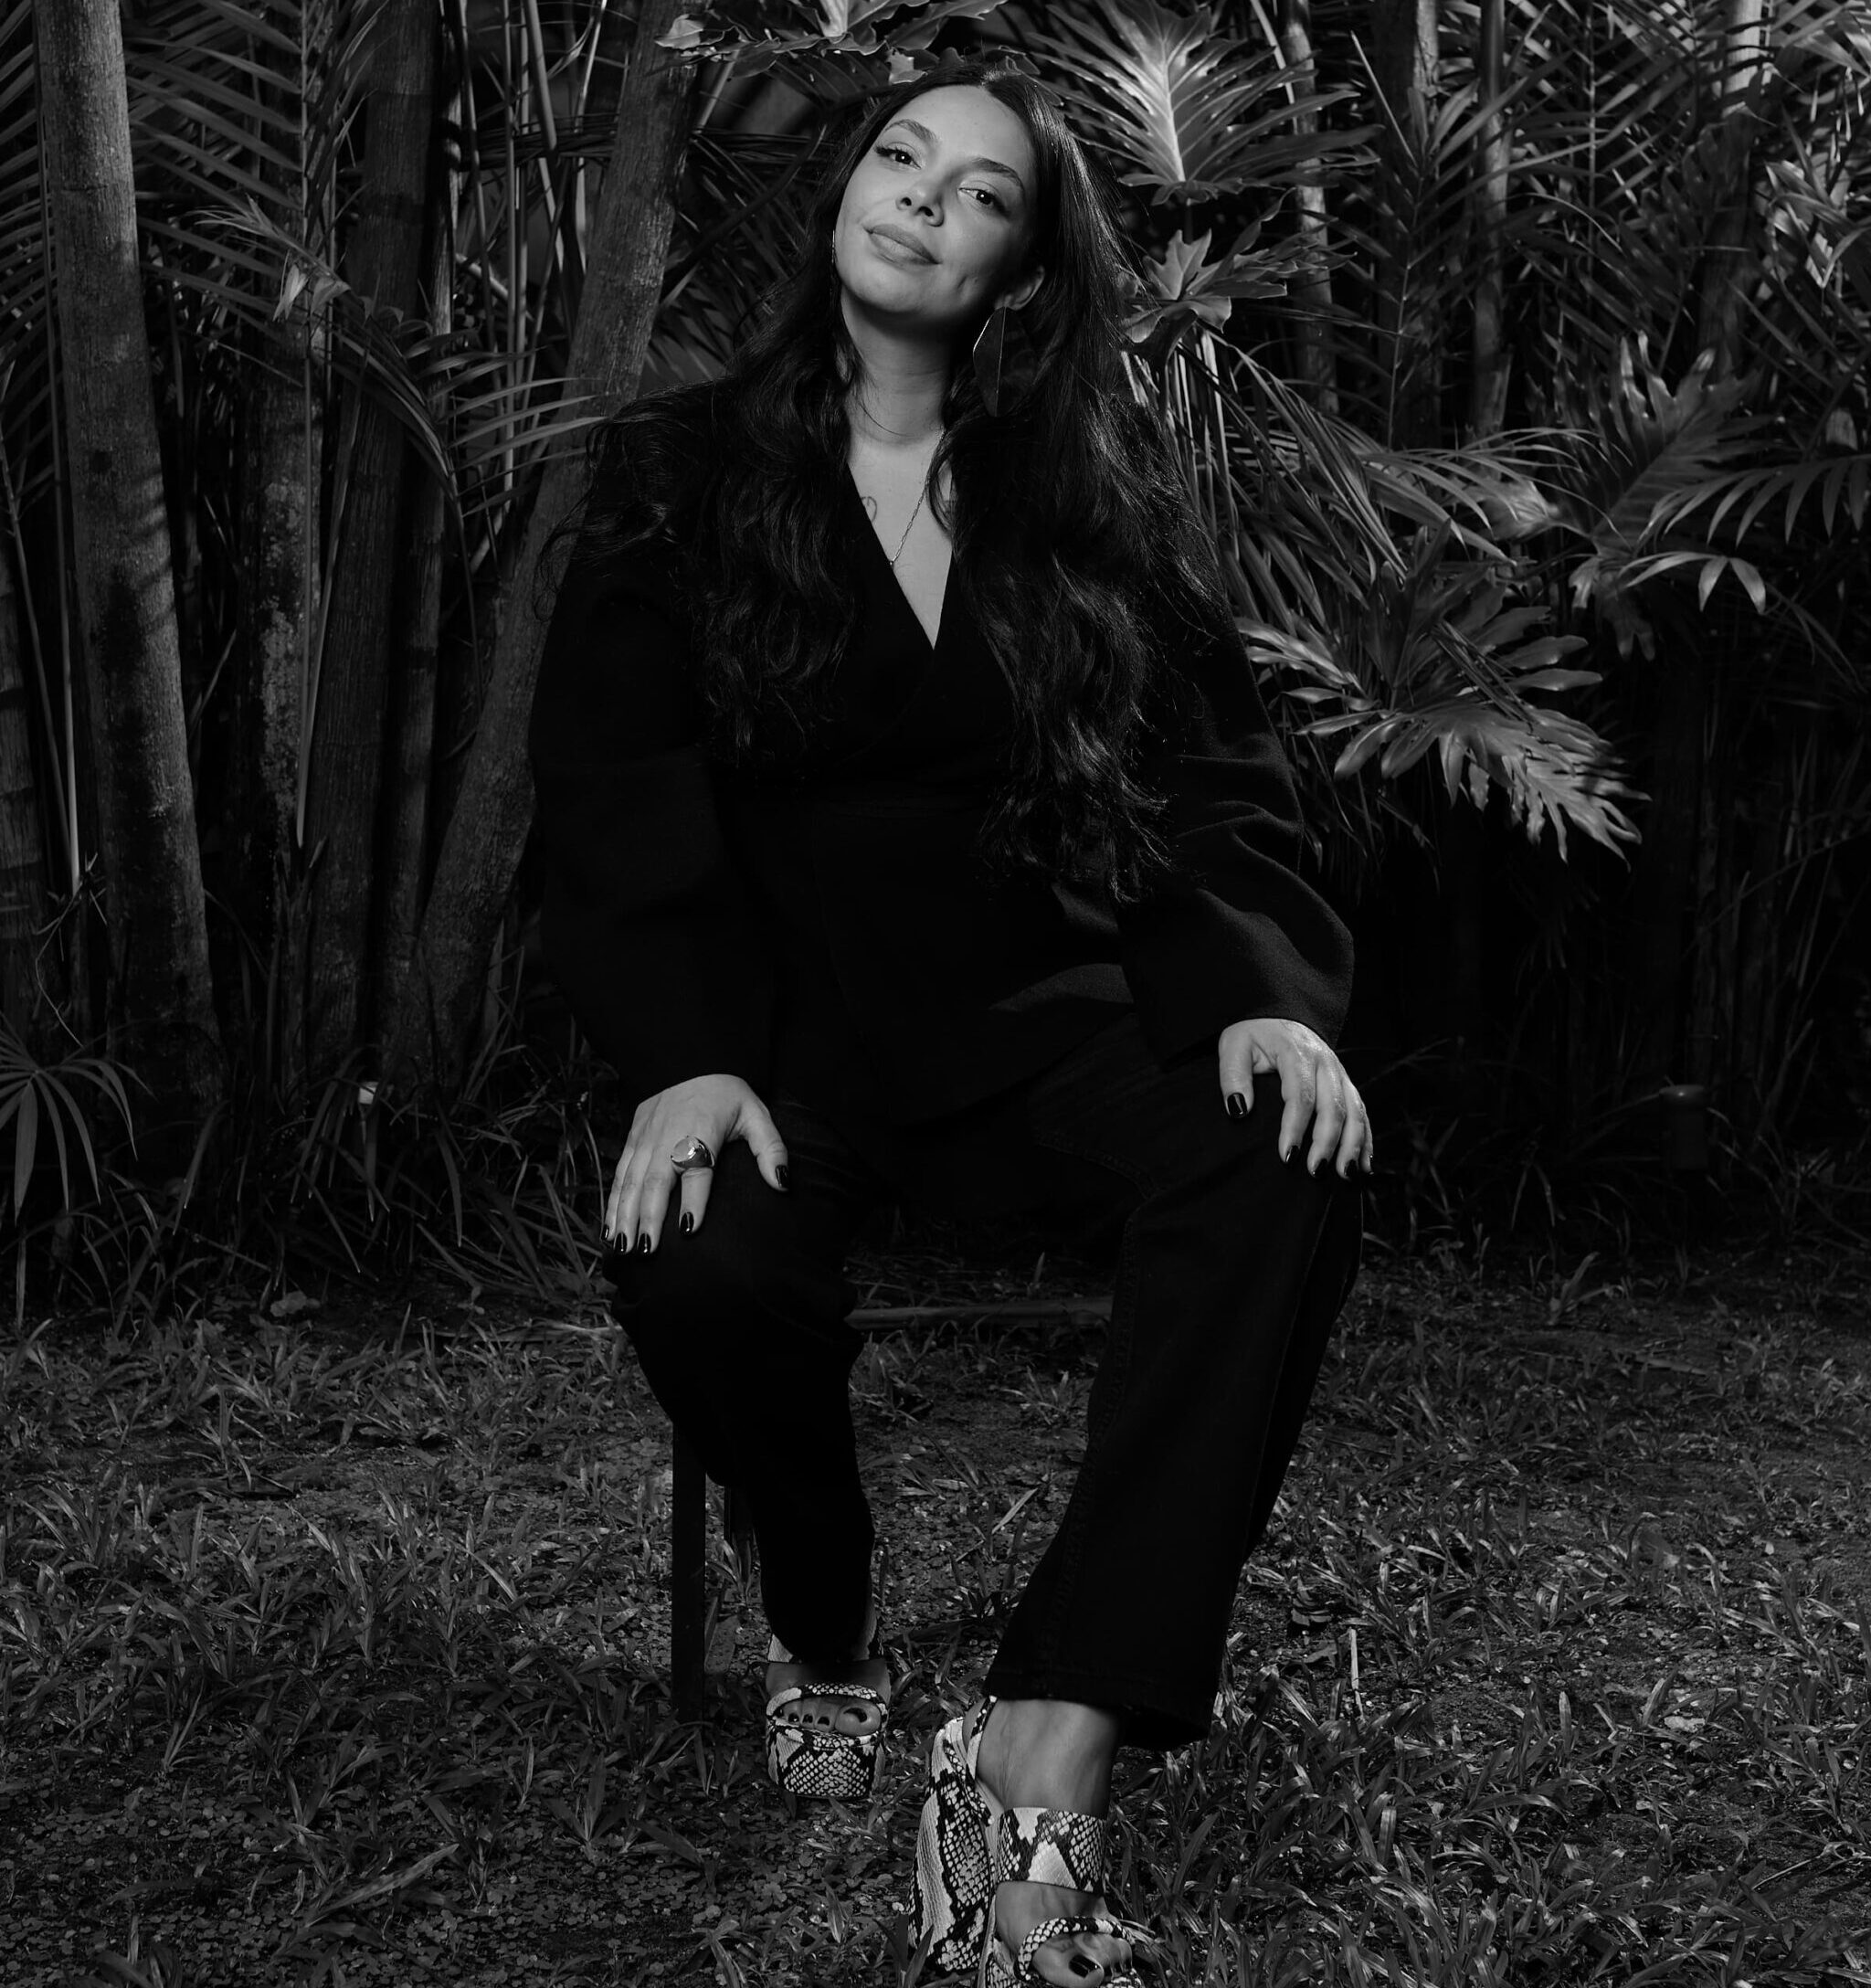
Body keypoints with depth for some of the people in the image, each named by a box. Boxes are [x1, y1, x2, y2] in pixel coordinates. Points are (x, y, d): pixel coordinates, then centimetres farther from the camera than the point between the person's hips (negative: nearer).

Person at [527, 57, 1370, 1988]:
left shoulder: (1098, 490, 10)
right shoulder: (673, 474, 5)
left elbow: (1215, 777, 4)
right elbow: (616, 795, -4)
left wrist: (1259, 992, -17)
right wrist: (684, 1060, -22)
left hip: (1035, 1010, 2)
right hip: (789, 1019, -1)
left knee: (1283, 1169, -31)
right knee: (701, 1262, -35)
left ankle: (1042, 1769, -33)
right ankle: (824, 1622, 0)